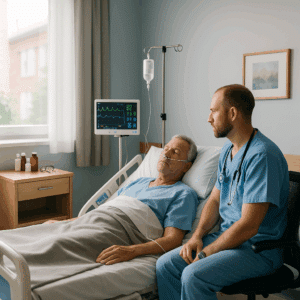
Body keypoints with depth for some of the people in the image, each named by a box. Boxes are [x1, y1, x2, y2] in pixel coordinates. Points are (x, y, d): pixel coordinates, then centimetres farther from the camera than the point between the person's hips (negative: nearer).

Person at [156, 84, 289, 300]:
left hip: (260, 249, -8)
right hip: (227, 236, 9)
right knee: (165, 265, -4)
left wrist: (206, 252, -15)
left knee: (193, 275, -28)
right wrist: (197, 236, -1)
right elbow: (215, 200, 15)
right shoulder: (228, 150, 10)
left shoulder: (263, 155, -23)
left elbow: (248, 226, -25)